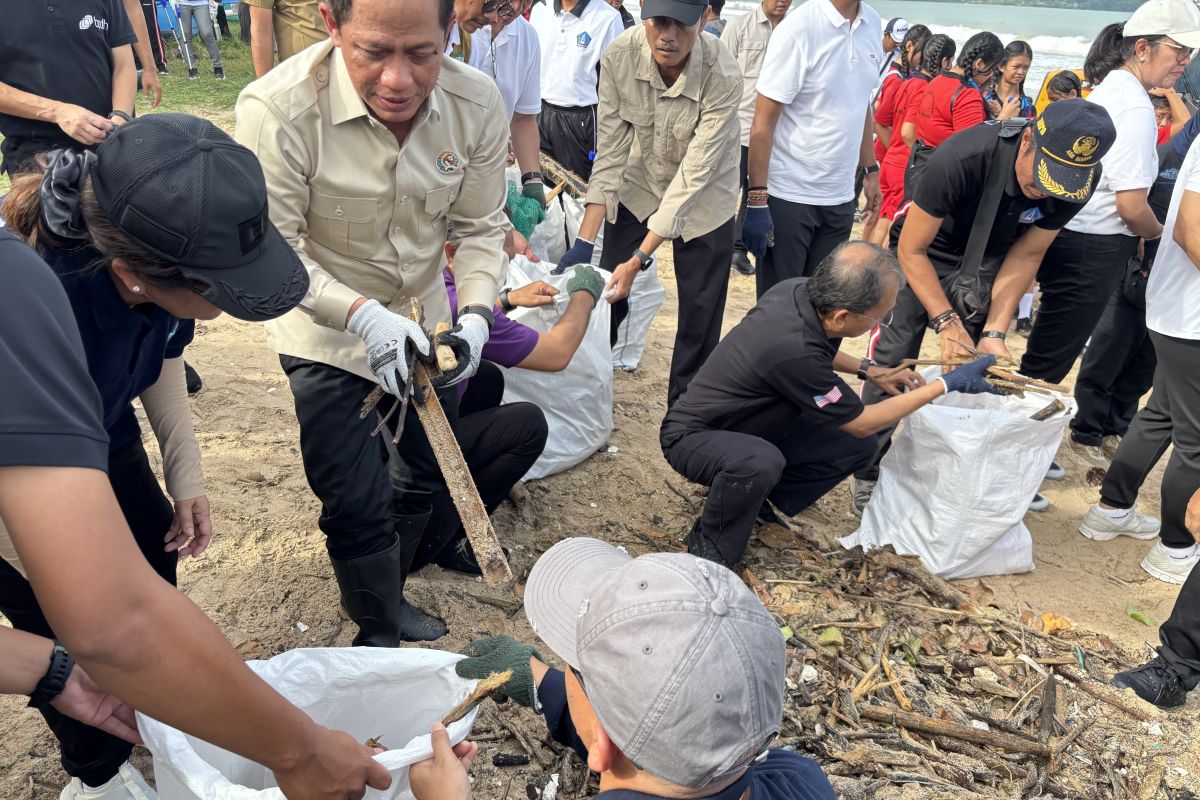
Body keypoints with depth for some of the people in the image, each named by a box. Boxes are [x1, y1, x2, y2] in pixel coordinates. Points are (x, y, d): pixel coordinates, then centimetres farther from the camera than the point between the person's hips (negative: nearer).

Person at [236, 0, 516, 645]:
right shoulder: (278, 109, -30)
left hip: (426, 320, 5)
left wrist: (476, 312, -23)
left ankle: (388, 597, 48)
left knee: (425, 481, 20)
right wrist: (364, 315, -34)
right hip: (328, 332, -4)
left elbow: (481, 227, -7)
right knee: (357, 504, -2)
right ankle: (378, 631, 29)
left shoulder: (477, 102, -18)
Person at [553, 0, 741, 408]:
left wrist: (638, 260, -35)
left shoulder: (723, 75, -31)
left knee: (700, 313, 1)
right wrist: (585, 240, -25)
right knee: (607, 295, 3)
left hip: (704, 195, -2)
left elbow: (694, 173, -31)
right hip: (638, 184, 2)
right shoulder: (619, 57, -24)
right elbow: (610, 153, -19)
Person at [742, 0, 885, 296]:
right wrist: (757, 201, -16)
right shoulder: (798, 29, -13)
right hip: (789, 197, -5)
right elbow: (763, 122, -13)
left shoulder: (873, 24, 5)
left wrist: (871, 170, 14)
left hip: (840, 197, 6)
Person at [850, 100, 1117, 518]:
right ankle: (868, 474, 1)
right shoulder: (961, 158, -36)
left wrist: (995, 331, -20)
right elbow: (911, 250, -26)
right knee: (892, 358, -12)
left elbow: (1026, 256, -10)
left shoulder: (1079, 180, -22)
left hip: (987, 264, 4)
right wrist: (947, 322, -33)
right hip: (922, 252, -3)